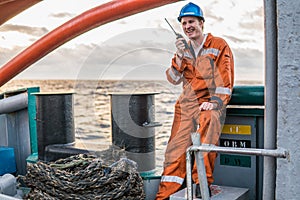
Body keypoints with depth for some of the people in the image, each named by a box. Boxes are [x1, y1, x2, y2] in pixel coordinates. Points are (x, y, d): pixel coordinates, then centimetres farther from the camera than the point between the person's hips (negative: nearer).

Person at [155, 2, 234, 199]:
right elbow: (174, 79, 10)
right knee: (176, 146, -8)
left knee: (208, 120, -36)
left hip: (210, 102, -4)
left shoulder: (219, 45, 4)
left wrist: (214, 102, -15)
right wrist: (179, 56, -4)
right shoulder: (183, 47, 19)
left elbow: (225, 78, -3)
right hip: (187, 103, 4)